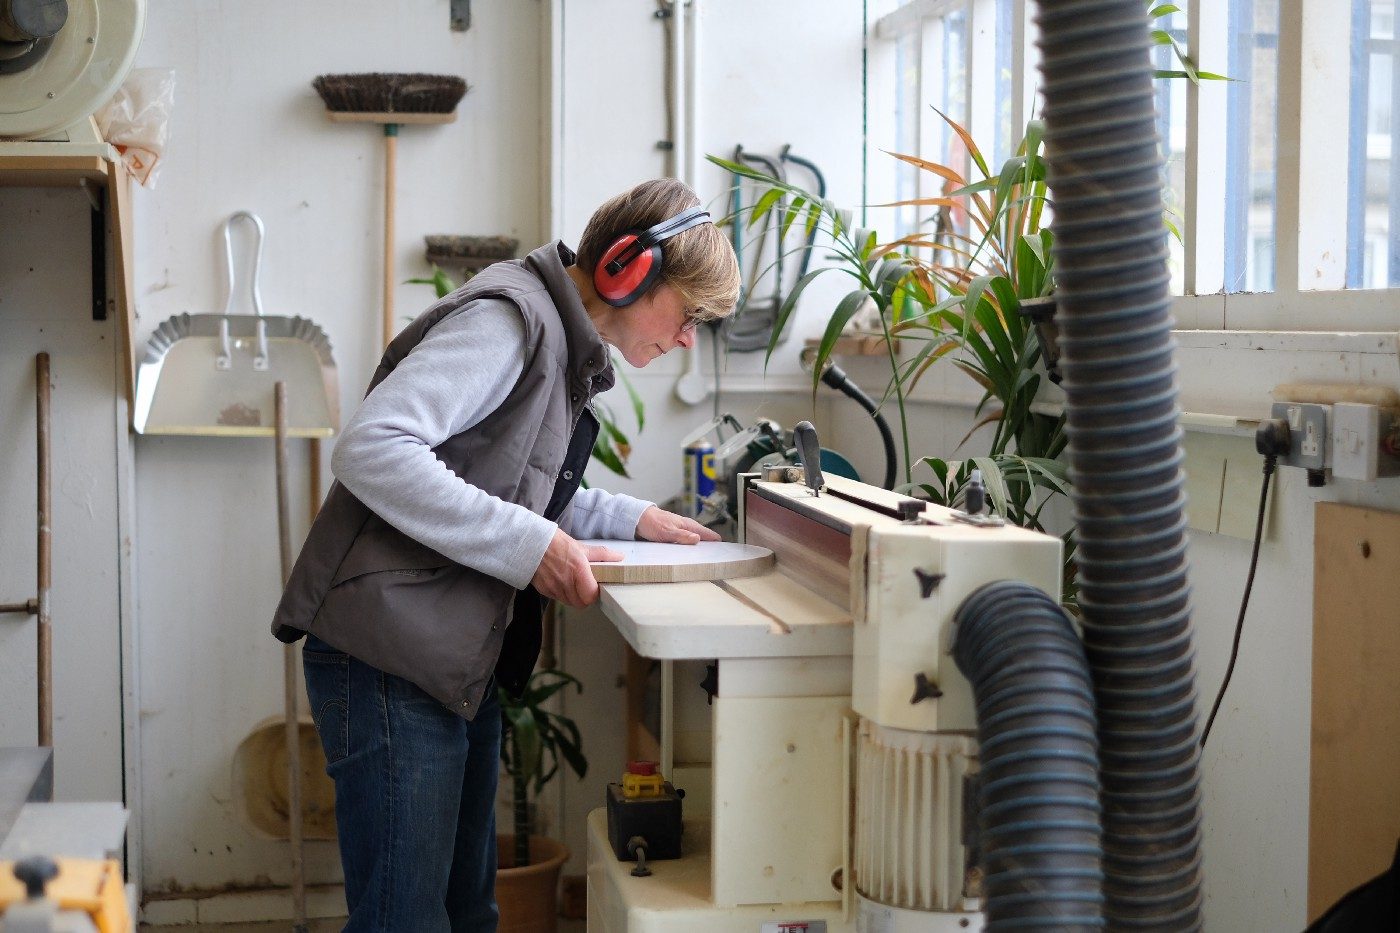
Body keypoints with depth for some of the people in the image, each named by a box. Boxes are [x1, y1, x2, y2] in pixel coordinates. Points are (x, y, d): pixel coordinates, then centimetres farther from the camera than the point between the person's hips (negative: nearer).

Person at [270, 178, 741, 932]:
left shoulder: (565, 345, 17)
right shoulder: (509, 318, -15)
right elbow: (370, 447, -26)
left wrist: (630, 519, 14)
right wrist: (530, 547, -24)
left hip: (463, 663, 10)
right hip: (392, 662, -10)